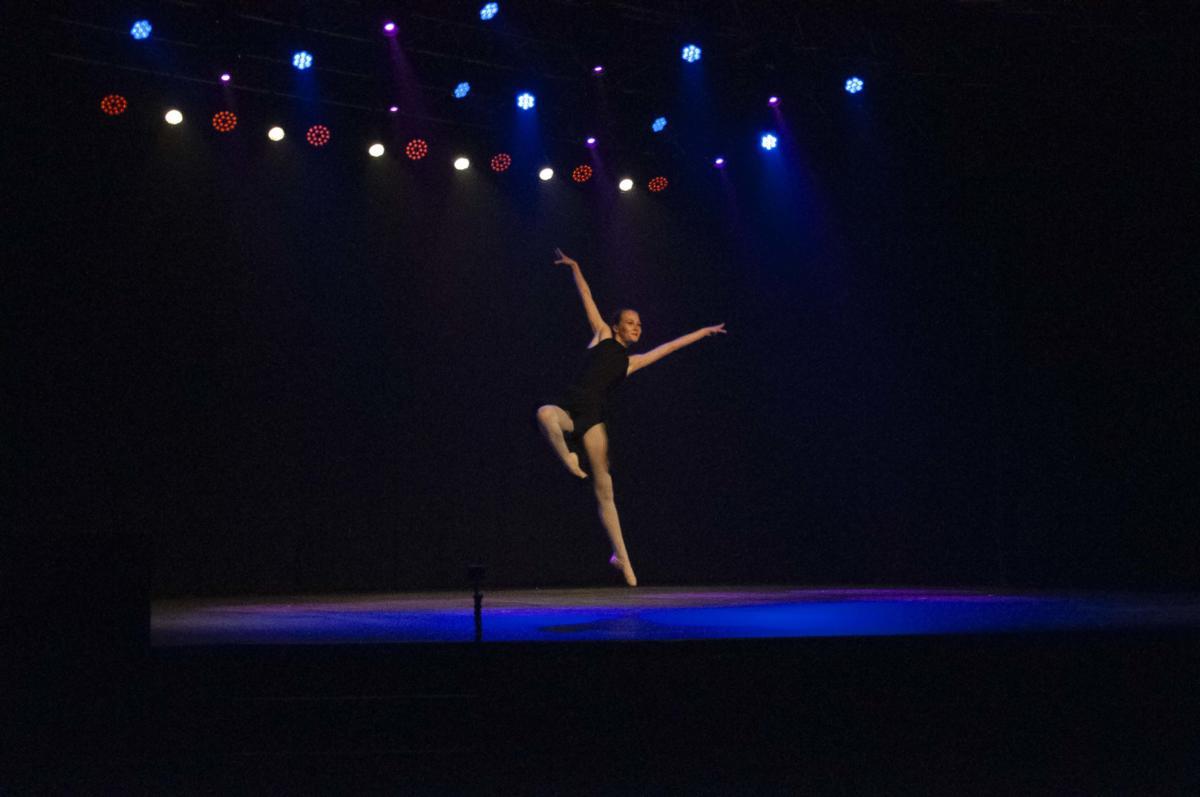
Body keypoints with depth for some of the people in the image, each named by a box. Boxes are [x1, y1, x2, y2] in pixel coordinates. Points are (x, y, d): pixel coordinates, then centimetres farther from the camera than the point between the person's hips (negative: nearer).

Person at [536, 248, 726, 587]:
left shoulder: (632, 361, 20)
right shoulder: (602, 336, 13)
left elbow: (672, 345, 28)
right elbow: (587, 298, 11)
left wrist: (704, 331, 34)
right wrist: (574, 267, 5)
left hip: (593, 419, 3)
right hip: (568, 410, -3)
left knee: (604, 491, -2)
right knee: (545, 413, -40)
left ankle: (621, 555, 3)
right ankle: (570, 461, -16)